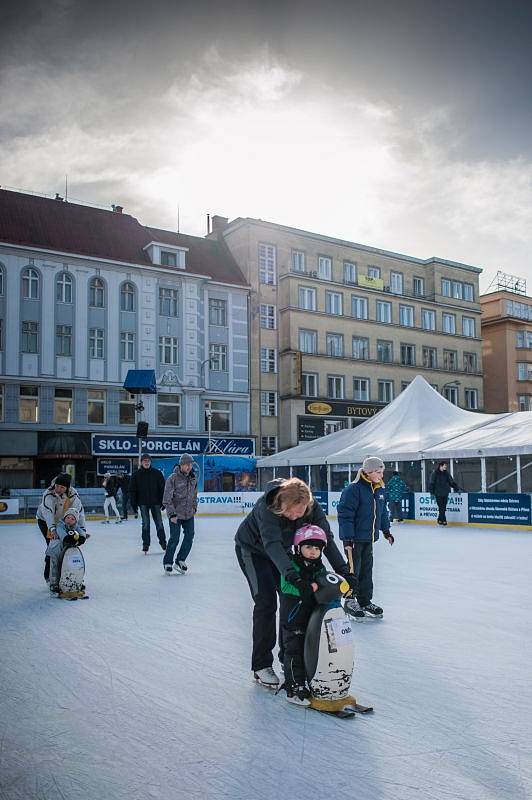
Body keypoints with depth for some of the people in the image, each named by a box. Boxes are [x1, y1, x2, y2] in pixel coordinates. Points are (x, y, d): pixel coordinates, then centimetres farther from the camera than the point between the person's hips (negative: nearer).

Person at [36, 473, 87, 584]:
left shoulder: (73, 494, -22)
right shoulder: (48, 494, -33)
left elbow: (79, 510, -23)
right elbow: (47, 512, -45)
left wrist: (82, 529, -31)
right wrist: (52, 528, -58)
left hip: (61, 521, 4)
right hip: (45, 520, -4)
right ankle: (49, 575, -1)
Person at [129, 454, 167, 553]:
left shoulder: (157, 473, -1)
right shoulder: (136, 475, 0)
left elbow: (162, 488, 1)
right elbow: (132, 490, 1)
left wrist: (163, 501, -3)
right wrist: (134, 504, -3)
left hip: (155, 503, 0)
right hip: (143, 503, 0)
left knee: (159, 523, 6)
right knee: (145, 524, 3)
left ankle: (163, 542, 19)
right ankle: (146, 544, 11)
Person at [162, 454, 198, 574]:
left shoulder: (193, 478, 3)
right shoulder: (173, 479, -16)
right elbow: (167, 499, -15)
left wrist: (194, 507, 13)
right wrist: (172, 514, -18)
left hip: (189, 514, 6)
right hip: (176, 514, -6)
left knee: (189, 537, 4)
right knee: (174, 539, -5)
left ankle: (180, 560, 20)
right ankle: (167, 562, 14)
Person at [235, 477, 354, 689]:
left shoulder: (312, 506, -27)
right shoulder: (266, 506, -41)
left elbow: (326, 538, -27)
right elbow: (272, 543, -51)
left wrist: (343, 570, -37)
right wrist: (289, 572, -66)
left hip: (280, 550, 5)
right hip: (252, 549, -5)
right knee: (266, 602, -13)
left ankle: (288, 655, 18)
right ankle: (261, 666, -2)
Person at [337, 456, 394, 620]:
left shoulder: (379, 489, 5)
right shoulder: (353, 489, -20)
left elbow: (383, 511, 21)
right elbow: (345, 514, -21)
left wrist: (386, 530, 22)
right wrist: (348, 538, -22)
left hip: (369, 538, 8)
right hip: (354, 538, -8)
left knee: (367, 570, 14)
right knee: (353, 570, 2)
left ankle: (365, 601, 25)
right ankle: (350, 601, 16)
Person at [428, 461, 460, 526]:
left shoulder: (447, 473, 7)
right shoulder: (435, 473, -6)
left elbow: (452, 482, 12)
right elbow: (431, 483, -4)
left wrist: (457, 489, 5)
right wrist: (432, 492, -8)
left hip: (445, 493, 4)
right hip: (438, 493, -4)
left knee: (443, 508, 7)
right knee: (441, 507, -7)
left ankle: (440, 520, 19)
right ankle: (443, 520, -3)